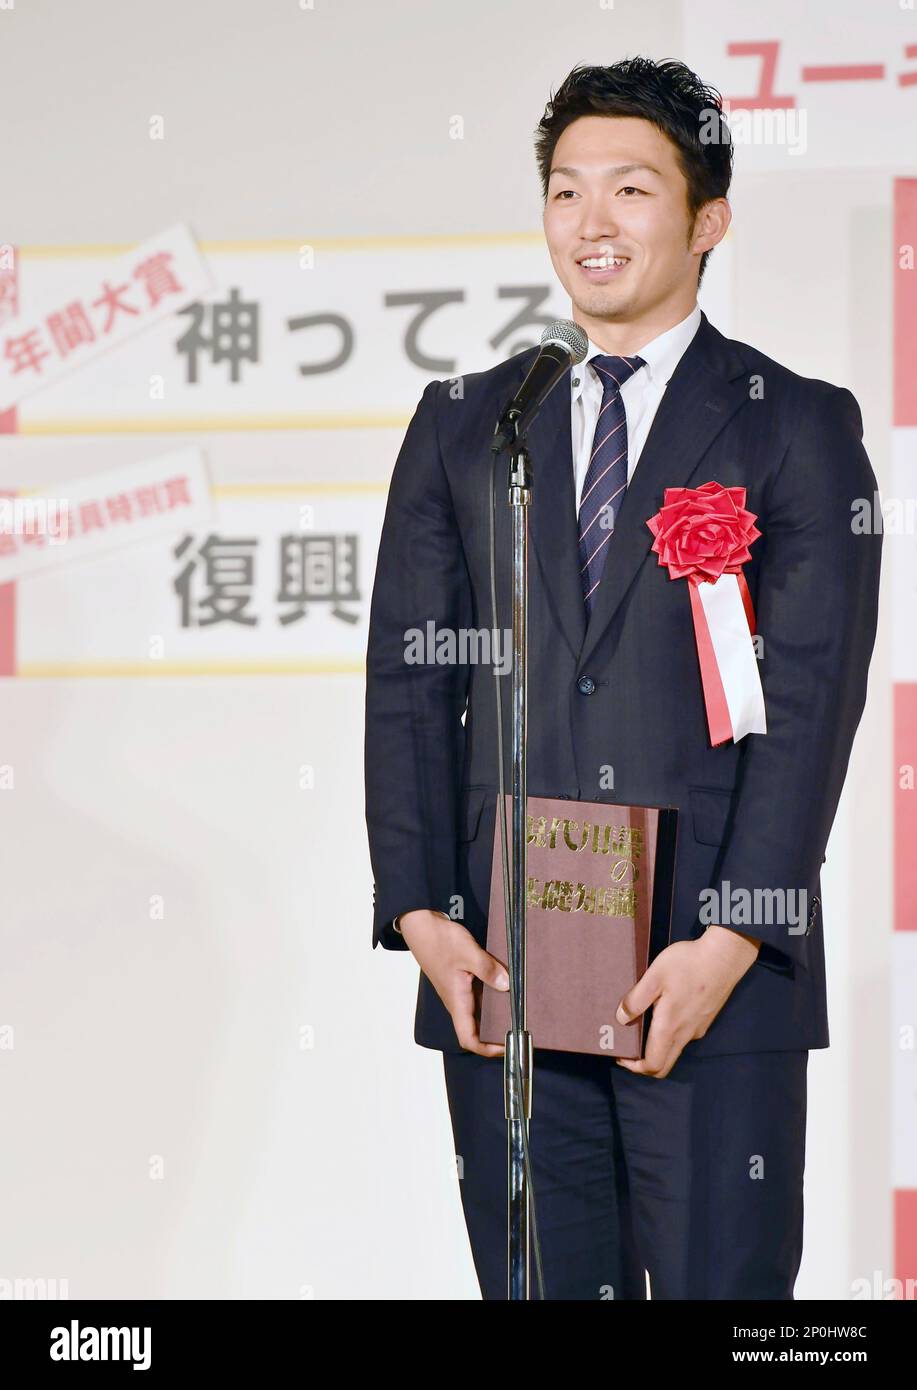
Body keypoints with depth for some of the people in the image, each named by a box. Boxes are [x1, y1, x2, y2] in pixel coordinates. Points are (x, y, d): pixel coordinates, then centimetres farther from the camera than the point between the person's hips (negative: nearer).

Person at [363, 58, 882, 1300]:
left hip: (715, 970, -3)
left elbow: (809, 697, -5)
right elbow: (410, 683, 9)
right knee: (541, 1283, 7)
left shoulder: (798, 429, 3)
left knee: (725, 1284, -1)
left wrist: (732, 940, -14)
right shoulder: (464, 425, 13)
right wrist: (420, 913, -2)